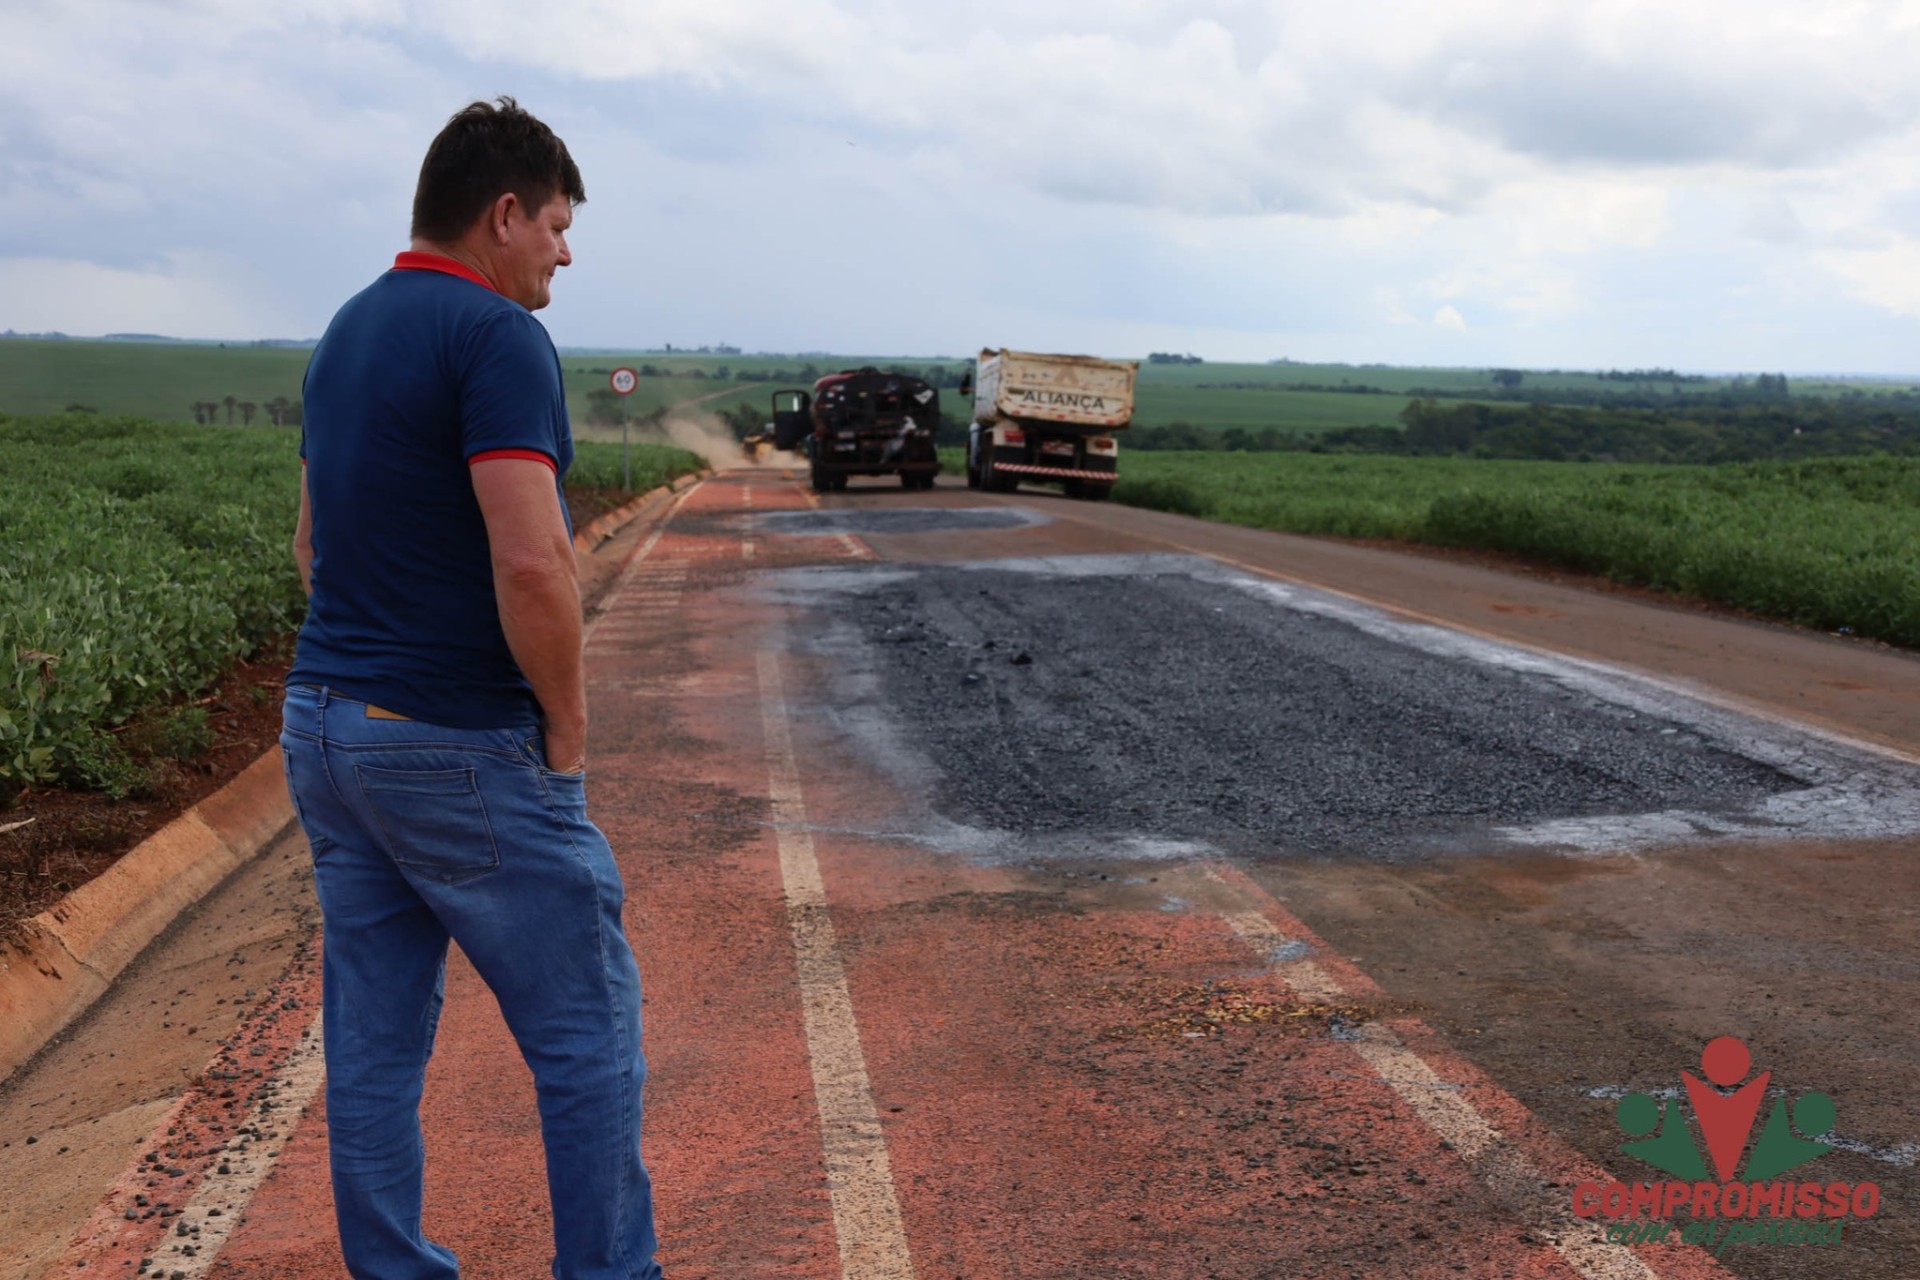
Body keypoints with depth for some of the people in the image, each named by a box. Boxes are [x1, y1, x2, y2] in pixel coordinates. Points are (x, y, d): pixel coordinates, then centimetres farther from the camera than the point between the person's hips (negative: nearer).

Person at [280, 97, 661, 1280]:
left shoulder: (347, 335, 12)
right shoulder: (498, 338, -16)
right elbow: (532, 567, -26)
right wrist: (569, 728, -12)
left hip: (328, 724, 9)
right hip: (465, 749, -9)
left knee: (375, 1037, 14)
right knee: (588, 1029, 5)